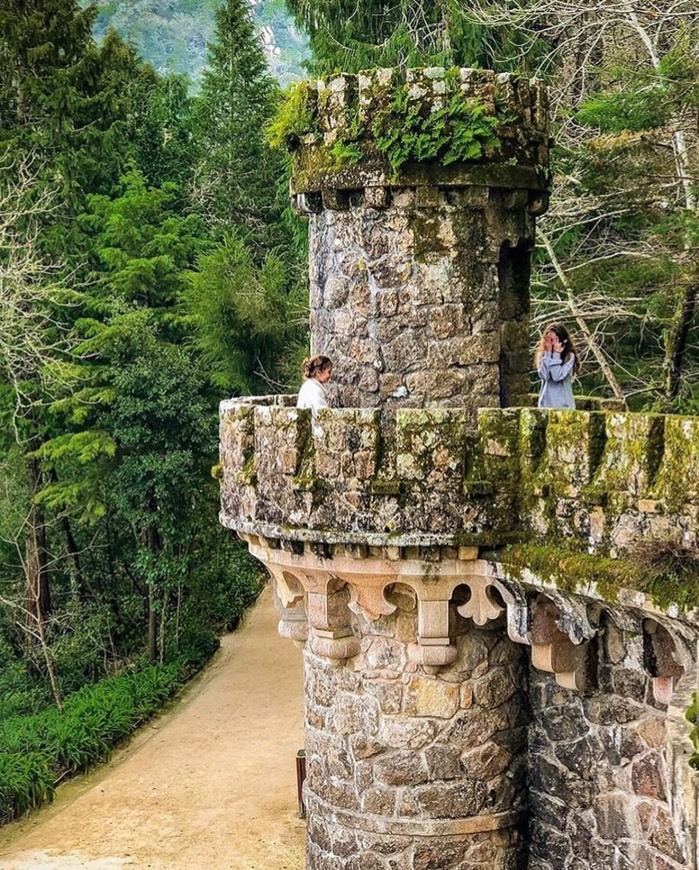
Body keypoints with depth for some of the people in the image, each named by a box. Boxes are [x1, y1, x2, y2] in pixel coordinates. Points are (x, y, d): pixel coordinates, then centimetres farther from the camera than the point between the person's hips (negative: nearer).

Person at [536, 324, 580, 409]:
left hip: (563, 404, -3)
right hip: (545, 403, 3)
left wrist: (556, 354, -12)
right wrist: (548, 353, -8)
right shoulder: (543, 355, 6)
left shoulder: (569, 356, -5)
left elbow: (557, 376, -17)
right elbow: (544, 376, -10)